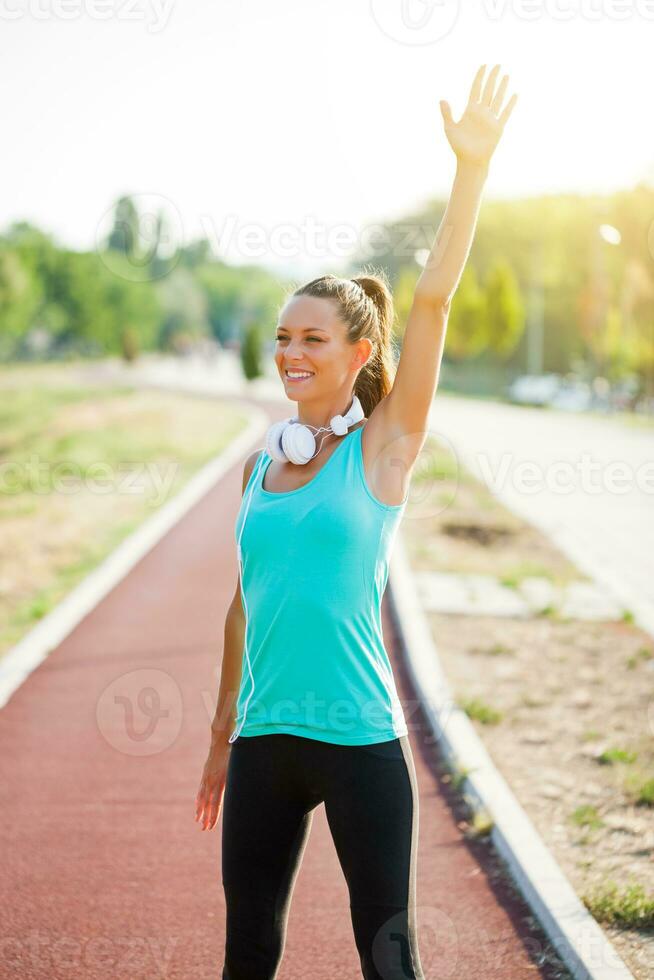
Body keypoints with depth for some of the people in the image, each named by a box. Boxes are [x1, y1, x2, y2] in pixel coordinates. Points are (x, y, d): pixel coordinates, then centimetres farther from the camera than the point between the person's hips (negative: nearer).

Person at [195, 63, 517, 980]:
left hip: (359, 741, -4)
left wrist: (472, 166, -22)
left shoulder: (385, 446, -3)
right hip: (264, 741, 5)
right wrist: (222, 735, 18)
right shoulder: (260, 461, 9)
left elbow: (434, 299, -14)